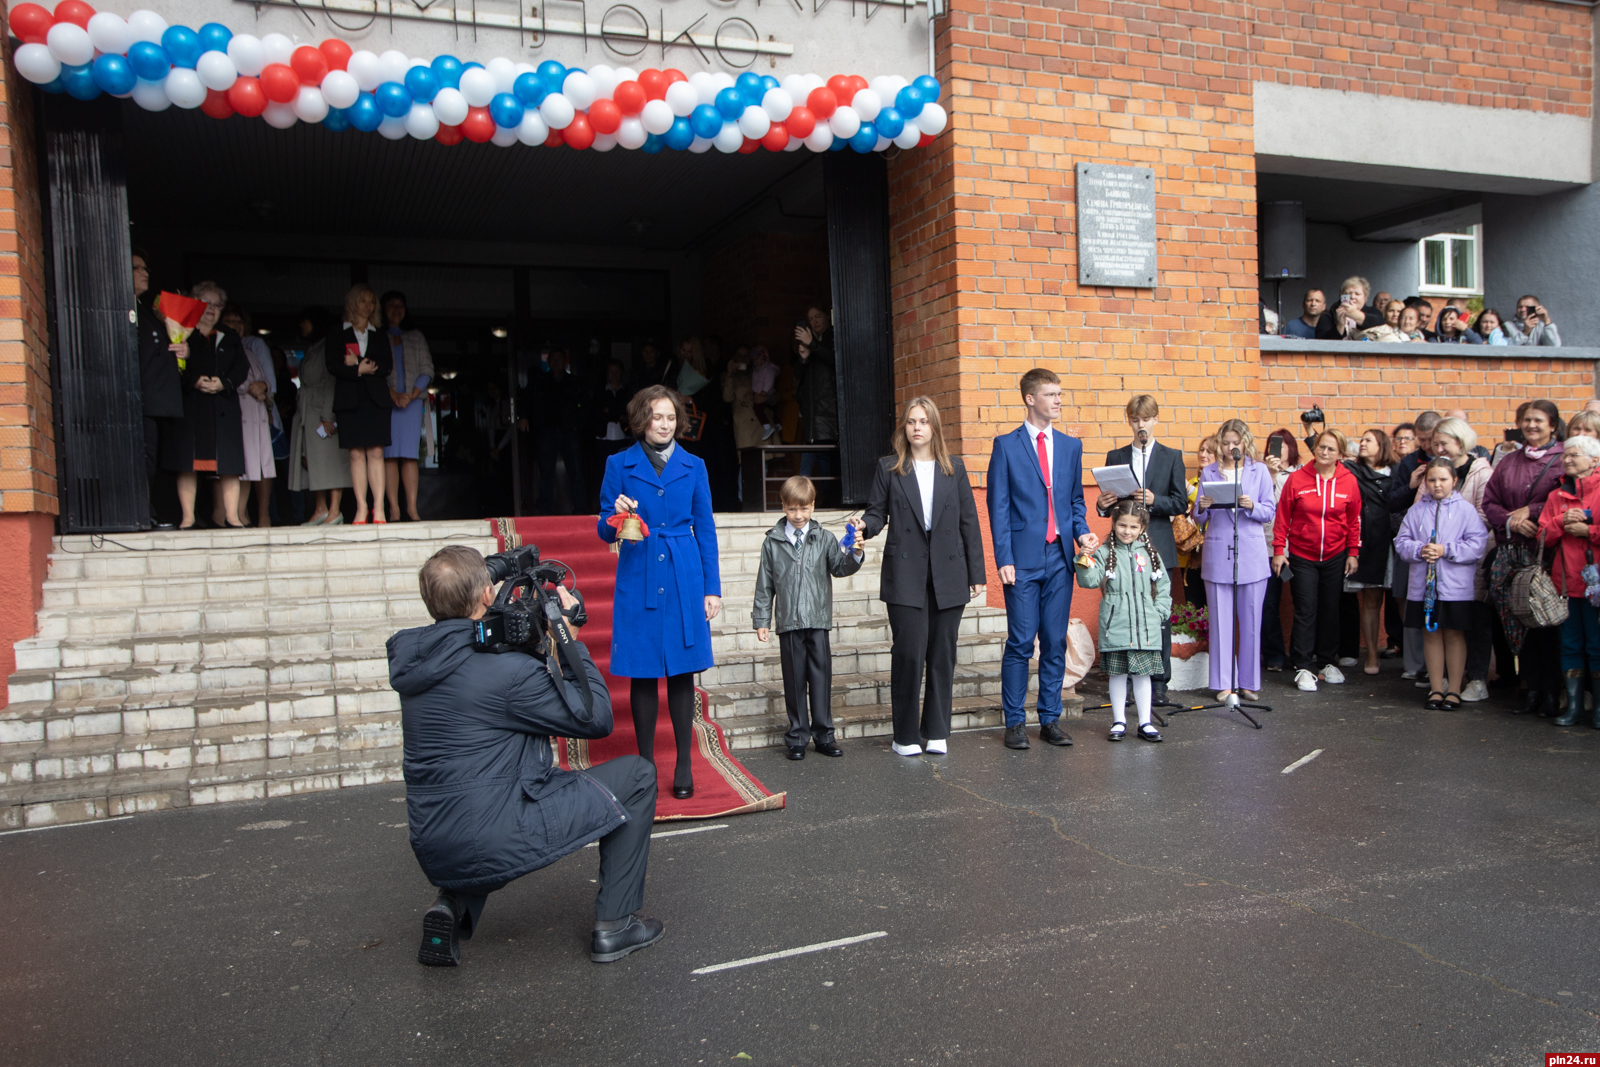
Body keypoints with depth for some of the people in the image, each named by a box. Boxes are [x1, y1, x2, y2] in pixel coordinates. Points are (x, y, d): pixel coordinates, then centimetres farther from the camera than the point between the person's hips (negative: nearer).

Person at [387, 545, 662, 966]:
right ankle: (613, 926, 11)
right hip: (494, 844, -8)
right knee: (637, 775, 5)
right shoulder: (505, 667, -19)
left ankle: (454, 903, 18)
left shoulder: (414, 660, 4)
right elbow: (596, 718, -9)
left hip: (432, 851, 8)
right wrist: (570, 641, -2)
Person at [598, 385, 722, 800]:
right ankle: (645, 763, 15)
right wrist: (617, 517, -18)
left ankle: (684, 766, 12)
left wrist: (712, 587, 6)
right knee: (643, 674, 2)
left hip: (684, 579, 1)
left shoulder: (693, 466, 10)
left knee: (682, 672, 2)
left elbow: (705, 531, 11)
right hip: (638, 580, -1)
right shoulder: (620, 465, 5)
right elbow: (606, 533, 6)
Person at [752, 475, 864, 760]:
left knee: (821, 676, 4)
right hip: (788, 622, 0)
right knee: (794, 679, 6)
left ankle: (823, 734, 15)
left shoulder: (824, 538, 4)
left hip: (818, 620, 0)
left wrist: (855, 554, -22)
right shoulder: (772, 542, 3)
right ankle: (797, 737, 15)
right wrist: (761, 620, 5)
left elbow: (840, 568, -2)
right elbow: (765, 584, 6)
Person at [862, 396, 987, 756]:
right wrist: (865, 526, -19)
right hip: (905, 575, -2)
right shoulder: (888, 468, 7)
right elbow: (877, 512, 6)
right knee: (908, 653, -5)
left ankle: (936, 732, 17)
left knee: (942, 655, 5)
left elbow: (969, 521, 9)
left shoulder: (954, 468, 11)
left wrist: (976, 573, 6)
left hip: (948, 575, 2)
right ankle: (906, 736, 8)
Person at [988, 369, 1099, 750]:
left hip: (1059, 557, 4)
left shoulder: (1071, 446, 13)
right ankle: (1015, 722, 10)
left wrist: (1082, 531, -2)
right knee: (1020, 643, -1)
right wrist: (1003, 559, -9)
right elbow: (998, 507, -2)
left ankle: (1050, 720, 17)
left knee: (1055, 643, 8)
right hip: (1023, 559, -4)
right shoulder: (1006, 445, 1)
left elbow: (1076, 500, 18)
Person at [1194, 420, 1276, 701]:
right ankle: (1223, 683, 9)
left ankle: (1250, 681, 14)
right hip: (1217, 554, 0)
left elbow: (1271, 511, 5)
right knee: (1220, 621, 1)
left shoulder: (1259, 470, 8)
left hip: (1251, 554, 0)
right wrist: (1202, 507, -12)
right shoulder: (1209, 473, 9)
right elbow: (1200, 518, 10)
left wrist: (1252, 506, -15)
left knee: (1251, 620, 2)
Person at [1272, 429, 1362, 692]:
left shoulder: (1348, 481, -1)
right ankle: (1303, 668, 3)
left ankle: (1327, 661, 24)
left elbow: (1354, 520, 6)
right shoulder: (1297, 478, -6)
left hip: (1335, 557, 2)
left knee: (1330, 609, 11)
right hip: (1301, 556, -2)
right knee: (1305, 610, -3)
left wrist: (1353, 552, 4)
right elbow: (1282, 516, -2)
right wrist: (1279, 549, -5)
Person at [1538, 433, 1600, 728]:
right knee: (1570, 645, 8)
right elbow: (1543, 535, 7)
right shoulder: (1556, 496, 11)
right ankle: (1573, 706, 15)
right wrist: (1562, 522, -8)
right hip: (1565, 580, 4)